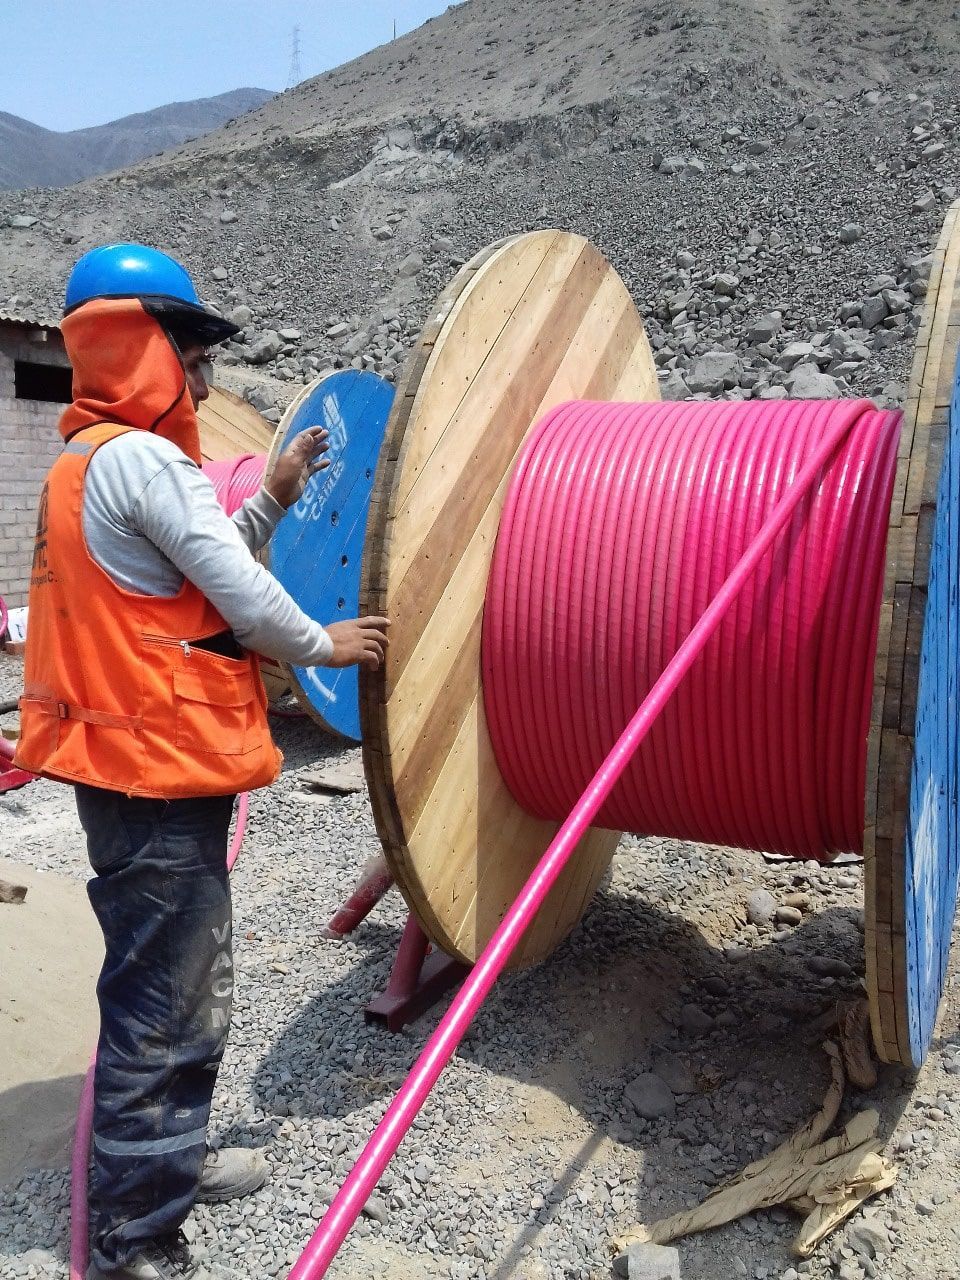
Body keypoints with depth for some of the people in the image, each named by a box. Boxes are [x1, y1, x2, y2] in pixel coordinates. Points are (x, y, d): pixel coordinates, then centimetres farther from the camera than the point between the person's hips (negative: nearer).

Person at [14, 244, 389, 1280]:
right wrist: (322, 643, -2)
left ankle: (167, 1160, 38)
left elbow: (196, 563, 17)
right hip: (158, 771, -10)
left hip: (134, 763, 10)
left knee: (183, 981, 22)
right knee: (165, 1003, 0)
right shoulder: (139, 457, -15)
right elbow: (236, 593, -17)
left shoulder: (87, 459, 17)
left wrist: (273, 499, 11)